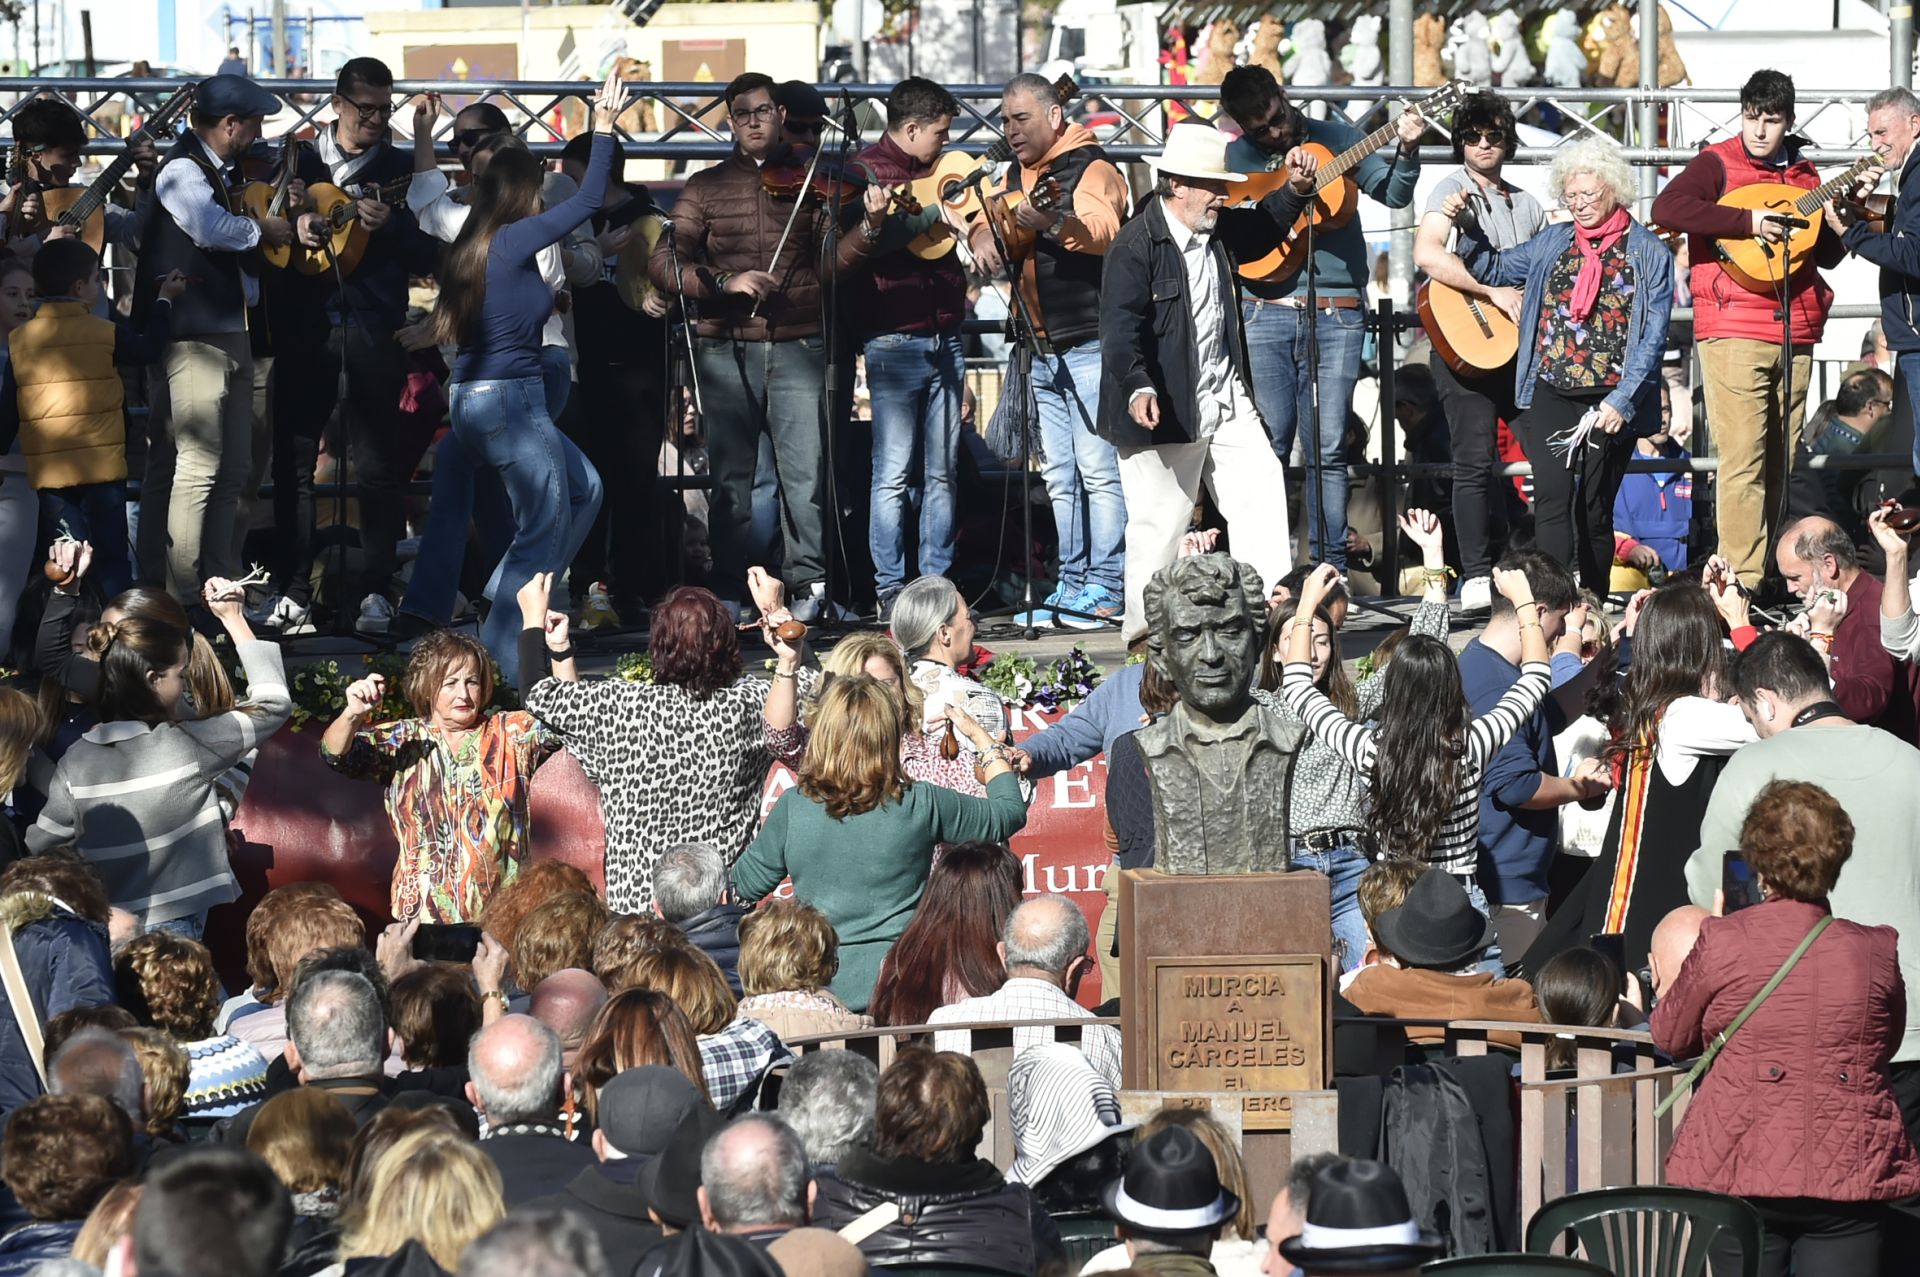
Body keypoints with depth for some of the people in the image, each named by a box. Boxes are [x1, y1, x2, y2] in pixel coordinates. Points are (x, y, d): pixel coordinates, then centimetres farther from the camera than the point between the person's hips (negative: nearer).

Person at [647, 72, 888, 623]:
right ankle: (728, 592, 10)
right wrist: (724, 282, -13)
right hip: (726, 350, 1)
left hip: (797, 348, -1)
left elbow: (836, 259, -3)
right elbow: (664, 264, 2)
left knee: (805, 474, -6)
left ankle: (811, 585, 2)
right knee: (729, 476, 3)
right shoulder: (707, 186, 9)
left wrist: (870, 227, -22)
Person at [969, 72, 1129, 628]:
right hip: (1042, 350, 8)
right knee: (1059, 476, 10)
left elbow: (1102, 228, -29)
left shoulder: (1089, 168, -11)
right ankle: (1072, 583, 14)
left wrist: (1053, 221, -48)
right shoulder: (1016, 175, 14)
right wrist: (984, 238, -1)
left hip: (1090, 346, -8)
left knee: (1098, 468, -10)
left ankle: (1104, 588, -9)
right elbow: (986, 217, 23)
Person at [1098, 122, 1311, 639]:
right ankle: (1146, 634, 9)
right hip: (1166, 406, -8)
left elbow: (1264, 230, 33)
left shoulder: (1220, 230, 9)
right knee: (1161, 523, -2)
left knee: (1263, 491, 1)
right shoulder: (1136, 245, -15)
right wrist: (1138, 388, -36)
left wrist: (1296, 189, 15)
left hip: (1226, 398, 8)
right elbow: (1120, 327, -22)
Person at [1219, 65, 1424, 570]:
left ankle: (1330, 566, 1)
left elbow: (1394, 194, 2)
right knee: (1268, 446, -2)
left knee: (1328, 448, -2)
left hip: (1337, 313, -1)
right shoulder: (1239, 156, 10)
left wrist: (1407, 152, -16)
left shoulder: (1335, 138, 8)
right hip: (1266, 312, 1)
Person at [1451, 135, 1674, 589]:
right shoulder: (1554, 241, 12)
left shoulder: (1648, 252, 2)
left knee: (1595, 509, 3)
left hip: (1610, 401, -2)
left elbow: (1653, 335, -4)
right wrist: (1467, 227, 7)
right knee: (1553, 498, -14)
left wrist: (1621, 401, -12)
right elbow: (1495, 269, 24)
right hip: (1551, 395, 2)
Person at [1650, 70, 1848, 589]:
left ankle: (1769, 576, 15)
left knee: (1779, 463, 9)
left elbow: (1828, 254, 23)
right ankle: (1743, 581, -13)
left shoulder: (1803, 174, 17)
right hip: (1733, 333, -6)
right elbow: (1667, 209, -20)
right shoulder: (1717, 164, -1)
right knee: (1743, 459, -11)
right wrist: (1748, 220, -21)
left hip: (1794, 337, 6)